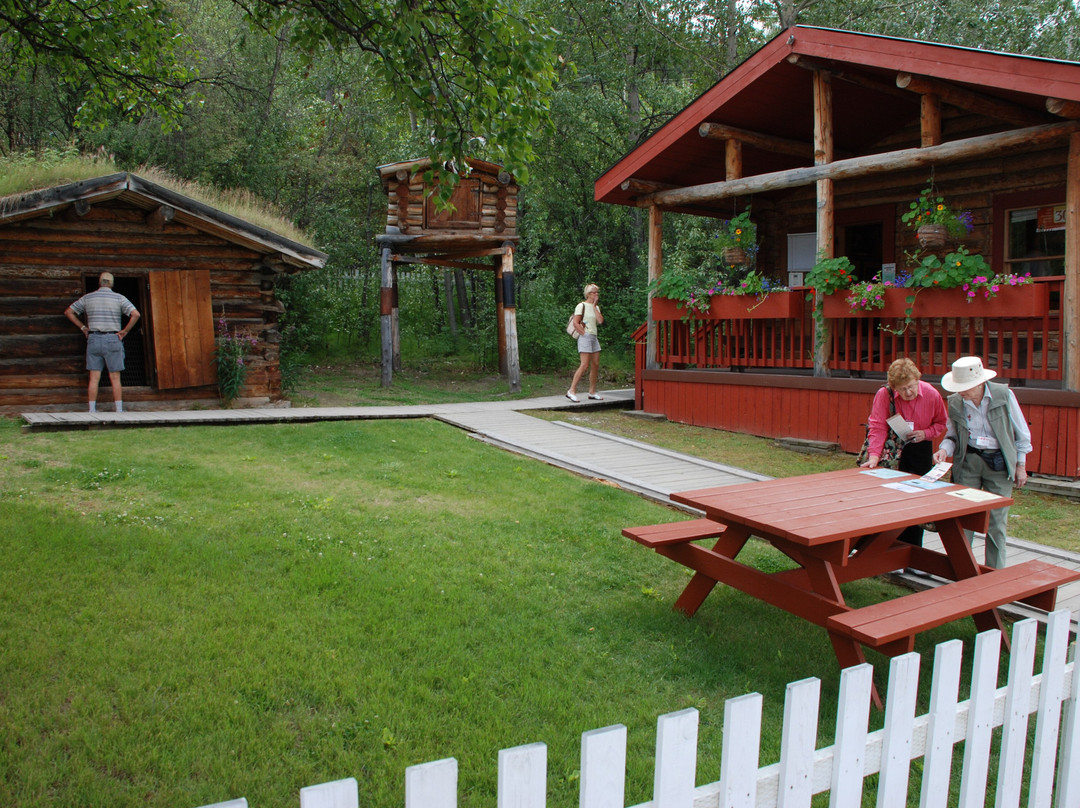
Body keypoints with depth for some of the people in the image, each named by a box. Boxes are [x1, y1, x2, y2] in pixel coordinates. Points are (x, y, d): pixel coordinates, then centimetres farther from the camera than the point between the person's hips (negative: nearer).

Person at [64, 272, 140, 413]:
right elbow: (135, 314, -13)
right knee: (115, 378, 1)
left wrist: (83, 327, 13)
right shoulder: (119, 298, -1)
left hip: (93, 339, 2)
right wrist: (125, 331, -5)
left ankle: (92, 411, 2)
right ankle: (119, 411, -1)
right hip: (112, 340, -2)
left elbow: (68, 311, 13)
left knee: (94, 378, 3)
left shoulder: (87, 298, 7)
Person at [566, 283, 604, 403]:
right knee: (585, 365, -15)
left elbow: (600, 321, 0)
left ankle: (592, 392, 13)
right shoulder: (581, 306, -5)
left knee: (595, 365, 6)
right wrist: (584, 334, -11)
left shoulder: (596, 307, 17)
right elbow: (575, 323, -12)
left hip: (594, 337, 8)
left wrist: (594, 306, 1)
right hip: (585, 338, -8)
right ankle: (572, 391, -13)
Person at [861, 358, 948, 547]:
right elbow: (877, 426, -18)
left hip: (921, 448, 1)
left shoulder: (932, 395, -9)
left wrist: (925, 433, -14)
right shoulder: (884, 395, -15)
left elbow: (942, 423, 6)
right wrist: (874, 455, -30)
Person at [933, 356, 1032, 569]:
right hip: (967, 461, 2)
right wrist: (945, 449, -12)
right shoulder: (955, 402, -4)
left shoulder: (1004, 395, -9)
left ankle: (995, 574, 15)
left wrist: (1021, 465, 3)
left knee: (996, 521, 3)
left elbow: (1021, 433, 2)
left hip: (999, 463, -2)